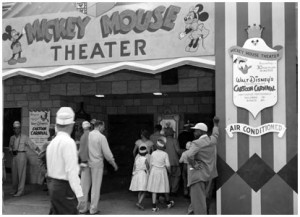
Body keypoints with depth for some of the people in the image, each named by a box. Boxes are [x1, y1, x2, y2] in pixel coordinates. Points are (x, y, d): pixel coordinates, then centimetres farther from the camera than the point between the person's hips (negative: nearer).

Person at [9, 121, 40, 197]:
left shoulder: (24, 137, -4)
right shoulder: (12, 138, 12)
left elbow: (32, 145, -7)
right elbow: (10, 147, 22)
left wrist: (40, 153, -13)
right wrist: (11, 151, 0)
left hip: (21, 155, -5)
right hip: (14, 156, 5)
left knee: (21, 173, -5)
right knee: (14, 173, 9)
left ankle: (20, 191, -1)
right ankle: (14, 190, 22)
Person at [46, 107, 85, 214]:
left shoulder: (52, 142, 9)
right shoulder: (69, 142, -17)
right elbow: (71, 171, -23)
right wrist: (79, 194, -23)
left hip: (52, 184, 9)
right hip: (64, 188, -9)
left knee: (56, 213, 18)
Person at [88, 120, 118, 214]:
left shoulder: (87, 135, 3)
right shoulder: (101, 137, -11)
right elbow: (107, 153, -10)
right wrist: (114, 164, 1)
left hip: (87, 163, 5)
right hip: (97, 164, -5)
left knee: (86, 185, 15)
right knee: (96, 186, 5)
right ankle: (93, 209, 12)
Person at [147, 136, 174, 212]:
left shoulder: (153, 153, -4)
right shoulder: (165, 154, -10)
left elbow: (151, 164, 3)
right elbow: (167, 165, -10)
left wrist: (151, 172, 15)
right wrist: (169, 171, 9)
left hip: (154, 171, 1)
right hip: (162, 172, -1)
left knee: (154, 189, 3)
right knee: (165, 188, 16)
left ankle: (154, 206, 2)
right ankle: (168, 203, 34)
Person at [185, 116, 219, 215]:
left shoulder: (197, 143, -18)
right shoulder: (211, 140, 5)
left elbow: (189, 155, -35)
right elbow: (215, 134, 29)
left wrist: (192, 163, -17)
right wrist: (215, 124, 44)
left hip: (198, 173, -9)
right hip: (207, 173, 9)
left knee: (198, 199, -3)